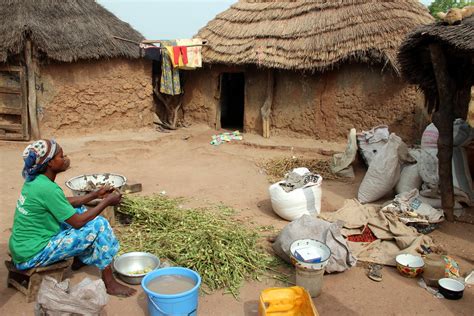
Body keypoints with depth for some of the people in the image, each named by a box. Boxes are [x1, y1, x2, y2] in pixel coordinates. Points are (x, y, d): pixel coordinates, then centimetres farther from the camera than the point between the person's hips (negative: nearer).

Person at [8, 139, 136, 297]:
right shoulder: (47, 188, -26)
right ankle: (110, 284, -6)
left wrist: (96, 194, 9)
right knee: (99, 226, -14)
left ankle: (79, 259, 30)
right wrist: (107, 201, -10)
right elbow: (78, 222, -20)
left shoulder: (35, 180, 2)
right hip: (32, 256, -9)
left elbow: (66, 203, 14)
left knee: (79, 211, 18)